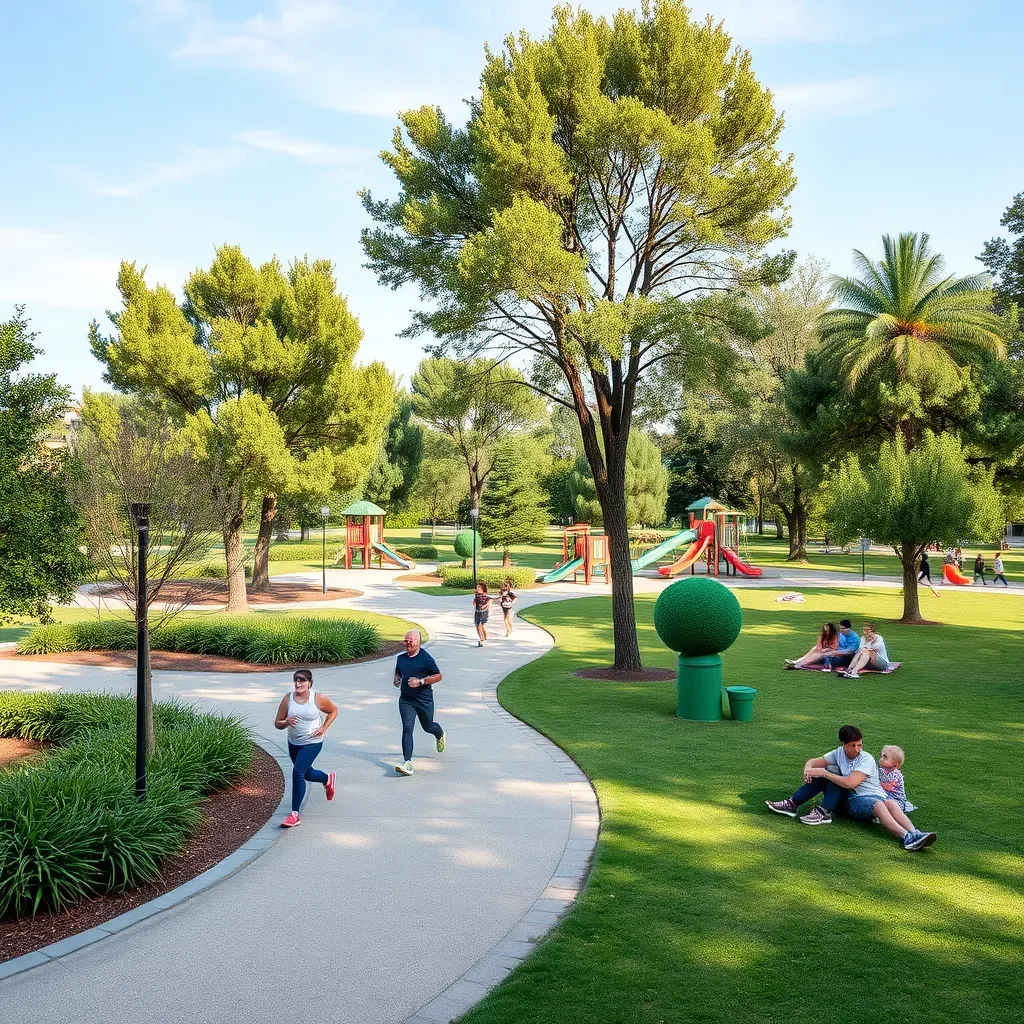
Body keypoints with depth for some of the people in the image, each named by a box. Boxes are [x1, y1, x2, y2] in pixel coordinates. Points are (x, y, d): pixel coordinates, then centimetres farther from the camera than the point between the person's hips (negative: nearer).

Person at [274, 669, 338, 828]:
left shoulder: (318, 699, -14)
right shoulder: (287, 699, -9)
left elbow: (334, 710, 4)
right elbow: (277, 723, -4)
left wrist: (323, 728, -8)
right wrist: (287, 722, -26)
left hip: (312, 743, -5)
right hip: (293, 743, 5)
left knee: (298, 772, -20)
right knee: (307, 774, 22)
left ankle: (295, 814, -11)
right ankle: (328, 778, 56)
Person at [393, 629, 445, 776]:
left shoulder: (425, 658, -12)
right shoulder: (401, 658, 5)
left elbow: (438, 676, -9)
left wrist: (421, 681, -20)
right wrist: (397, 679, 1)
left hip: (424, 700, -3)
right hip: (405, 700, 3)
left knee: (428, 727, 16)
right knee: (407, 728, -12)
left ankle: (440, 734, 54)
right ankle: (407, 762, -17)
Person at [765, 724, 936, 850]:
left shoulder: (866, 759, -8)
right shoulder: (839, 753, 9)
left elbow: (850, 783, -22)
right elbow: (813, 762, 16)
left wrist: (824, 773, -18)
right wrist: (807, 769, -9)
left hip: (874, 796, -4)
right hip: (851, 800, 4)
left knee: (891, 803, -37)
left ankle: (915, 835, -55)